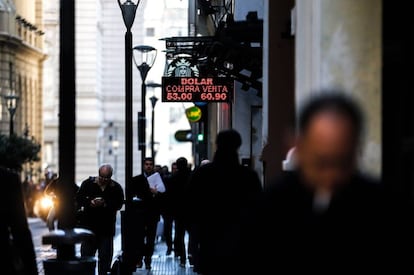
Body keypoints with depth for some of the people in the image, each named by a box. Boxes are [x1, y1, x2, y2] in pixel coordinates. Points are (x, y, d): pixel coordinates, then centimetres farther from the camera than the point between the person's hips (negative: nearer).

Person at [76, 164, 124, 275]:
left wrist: (105, 204, -23)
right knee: (86, 251, 5)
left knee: (105, 255, 4)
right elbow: (79, 198, -1)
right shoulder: (88, 183, 2)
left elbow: (119, 204, -9)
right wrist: (90, 202, -18)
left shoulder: (116, 188, 0)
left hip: (106, 227, 0)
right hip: (88, 224, 0)